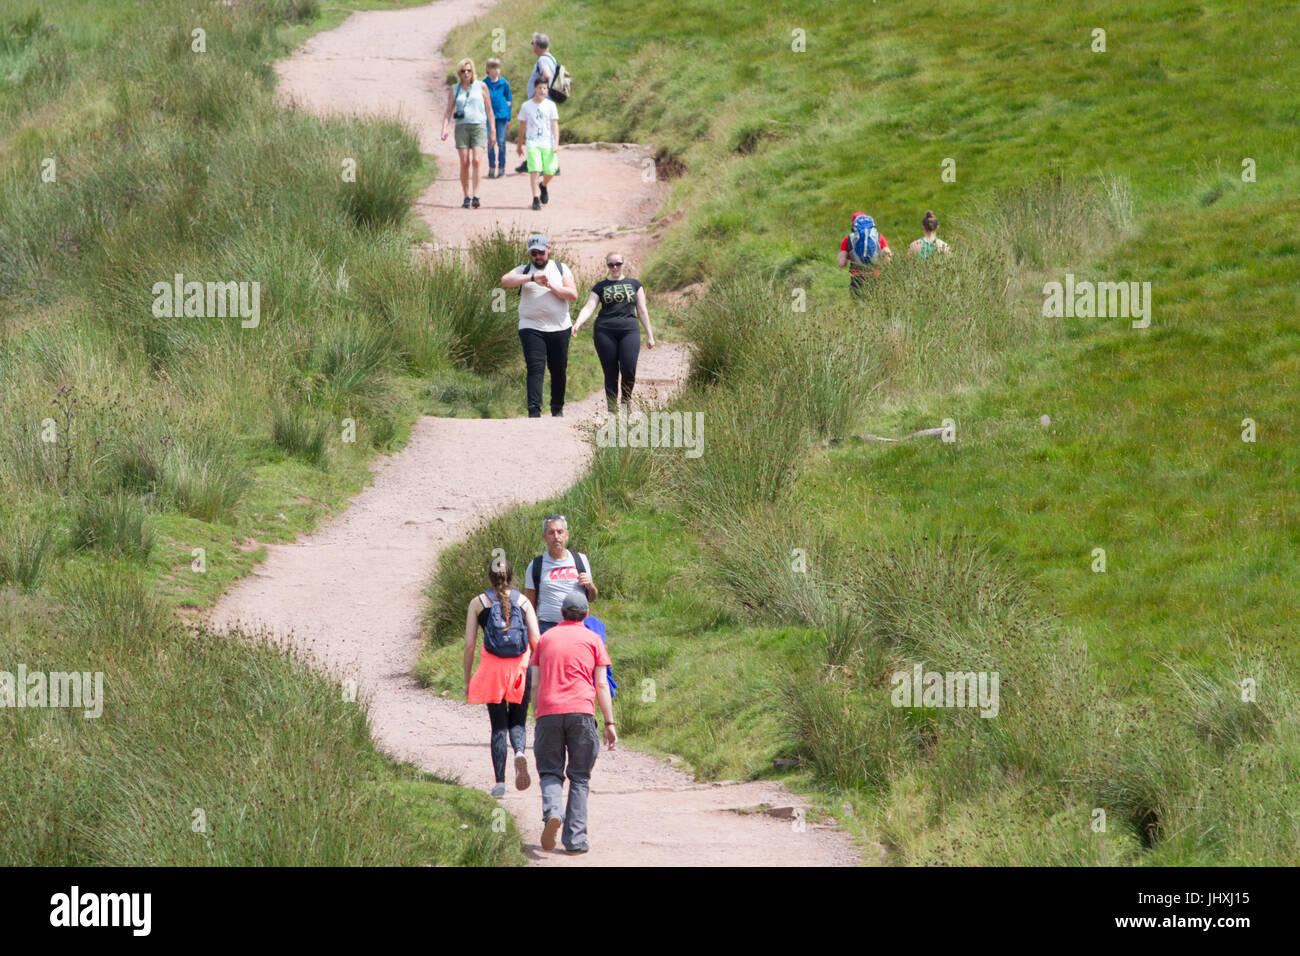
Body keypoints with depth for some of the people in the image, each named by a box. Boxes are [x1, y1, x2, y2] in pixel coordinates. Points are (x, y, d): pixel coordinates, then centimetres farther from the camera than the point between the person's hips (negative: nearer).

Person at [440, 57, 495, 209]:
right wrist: (444, 129, -7)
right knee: (465, 163, -3)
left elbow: (489, 110, 10)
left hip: (479, 126, -1)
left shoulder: (481, 86, 7)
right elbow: (448, 111, 8)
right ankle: (466, 197, 5)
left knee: (476, 161, -17)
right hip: (462, 127, 1)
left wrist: (493, 132, 7)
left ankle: (475, 195, -18)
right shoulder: (454, 90, 10)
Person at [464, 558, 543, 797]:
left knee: (498, 726, 7)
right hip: (520, 669, 0)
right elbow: (537, 640, -2)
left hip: (492, 669, 0)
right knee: (517, 721, 12)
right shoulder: (522, 602, 4)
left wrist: (467, 679, 7)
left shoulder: (478, 603, 2)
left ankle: (500, 782, 0)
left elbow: (469, 644, 0)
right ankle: (519, 753, -20)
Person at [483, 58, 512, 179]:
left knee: (501, 142, 0)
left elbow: (509, 100, 8)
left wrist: (508, 119, 5)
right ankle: (491, 168, 5)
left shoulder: (504, 83, 2)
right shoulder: (484, 84, 3)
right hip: (489, 116, 0)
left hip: (502, 116, 0)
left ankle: (501, 168, 9)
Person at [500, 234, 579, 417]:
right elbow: (505, 280, -13)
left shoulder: (561, 269, 10)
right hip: (532, 328, -2)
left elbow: (573, 295, 0)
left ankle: (557, 408, 24)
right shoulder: (524, 270, 7)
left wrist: (551, 286, -12)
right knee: (535, 369, -15)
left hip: (559, 328, 2)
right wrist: (532, 277, -23)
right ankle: (534, 411, -23)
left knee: (559, 370, 8)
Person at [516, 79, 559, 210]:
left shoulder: (550, 105, 6)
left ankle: (543, 186, 31)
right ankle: (536, 199, -15)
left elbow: (554, 125, 2)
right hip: (532, 143, -1)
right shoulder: (526, 106, 6)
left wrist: (556, 143, -8)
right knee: (534, 170, -14)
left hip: (548, 143, 1)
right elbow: (522, 126, 14)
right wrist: (519, 144, 17)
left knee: (550, 171, -2)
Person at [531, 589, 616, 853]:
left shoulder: (546, 638, 16)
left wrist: (536, 715, 27)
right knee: (579, 777, 6)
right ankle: (575, 839, 0)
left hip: (548, 712, 1)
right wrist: (610, 724, 6)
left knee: (550, 772, 7)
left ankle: (552, 812, -24)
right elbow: (601, 685, 4)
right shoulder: (592, 640, 8)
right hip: (581, 712, -1)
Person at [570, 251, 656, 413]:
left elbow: (642, 310, 17)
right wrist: (578, 323, -18)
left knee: (629, 369, -16)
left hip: (629, 330, 0)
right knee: (611, 373, -2)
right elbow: (589, 308, 1)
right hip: (605, 332, 0)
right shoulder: (600, 287, 12)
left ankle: (626, 400, 7)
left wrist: (649, 335, 14)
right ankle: (612, 409, 4)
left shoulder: (634, 284, 16)